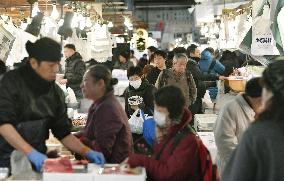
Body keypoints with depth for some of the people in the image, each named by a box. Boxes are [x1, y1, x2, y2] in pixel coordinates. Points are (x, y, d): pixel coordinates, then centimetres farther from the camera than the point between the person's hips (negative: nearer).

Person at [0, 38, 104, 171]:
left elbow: (63, 132, 11)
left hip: (36, 160, 5)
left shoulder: (56, 92, 7)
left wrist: (87, 152, -5)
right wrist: (31, 153, -30)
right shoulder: (12, 82, -8)